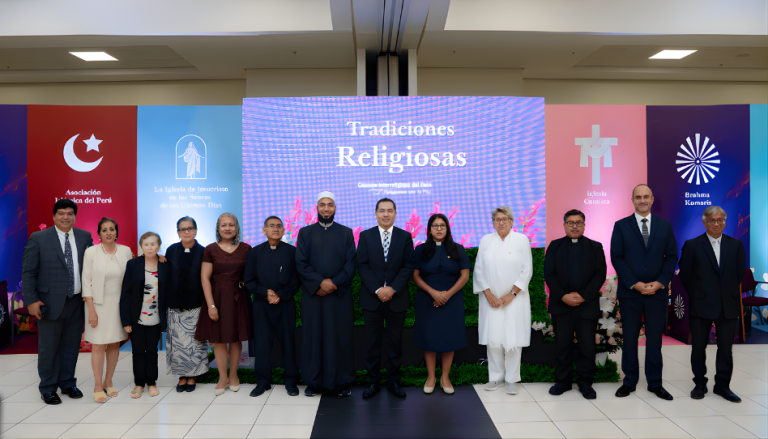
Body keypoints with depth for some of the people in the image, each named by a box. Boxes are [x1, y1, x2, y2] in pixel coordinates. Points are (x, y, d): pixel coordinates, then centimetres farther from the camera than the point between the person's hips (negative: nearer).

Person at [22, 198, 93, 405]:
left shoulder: (85, 237, 5)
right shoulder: (38, 238, -4)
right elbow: (28, 272, -3)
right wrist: (31, 300, -10)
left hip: (77, 302, 3)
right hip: (51, 303, -3)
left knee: (71, 345, 13)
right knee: (48, 347, 8)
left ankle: (67, 383, 30)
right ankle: (48, 388, 24)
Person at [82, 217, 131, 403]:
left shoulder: (126, 251, 1)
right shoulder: (91, 252, -5)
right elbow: (87, 282, -6)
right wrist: (91, 309, -10)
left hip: (118, 304, 3)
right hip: (98, 304, -3)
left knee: (114, 344, 8)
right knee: (99, 346, -1)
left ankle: (108, 382, 23)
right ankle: (98, 386, 11)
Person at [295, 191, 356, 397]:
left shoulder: (346, 232, 8)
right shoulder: (305, 232, 8)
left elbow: (351, 263, 0)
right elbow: (301, 263, -1)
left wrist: (334, 283, -13)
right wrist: (320, 283, -13)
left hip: (340, 294, 0)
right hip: (312, 294, 0)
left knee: (340, 337, 3)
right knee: (313, 337, 4)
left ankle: (342, 382, 13)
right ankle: (314, 381, 15)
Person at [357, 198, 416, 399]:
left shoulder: (405, 237, 4)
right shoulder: (365, 236, 2)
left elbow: (409, 265, -2)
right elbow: (362, 265, -3)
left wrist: (393, 289, -12)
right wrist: (377, 289, -13)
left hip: (397, 298, 1)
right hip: (372, 298, 0)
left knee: (395, 342, 9)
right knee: (372, 343, 7)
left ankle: (393, 381, 22)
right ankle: (373, 381, 19)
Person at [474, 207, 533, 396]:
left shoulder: (522, 240, 2)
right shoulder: (486, 240, 6)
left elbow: (527, 271, -2)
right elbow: (479, 269, 3)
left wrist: (512, 294, -9)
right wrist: (488, 294, -6)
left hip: (514, 299, -1)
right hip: (491, 299, 2)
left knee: (513, 339, 0)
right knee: (492, 339, 4)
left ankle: (511, 379, 12)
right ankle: (496, 377, 17)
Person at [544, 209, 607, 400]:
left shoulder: (595, 247, 9)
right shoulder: (555, 246, 9)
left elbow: (600, 274, 0)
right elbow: (549, 274, 1)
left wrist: (583, 296, -12)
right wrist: (563, 296, -11)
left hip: (587, 304, 0)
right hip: (561, 304, 0)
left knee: (587, 346, 3)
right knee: (563, 345, 5)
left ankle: (585, 383, 16)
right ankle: (562, 381, 16)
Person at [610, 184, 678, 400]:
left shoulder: (665, 226, 8)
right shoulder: (621, 226, 2)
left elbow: (672, 257, 5)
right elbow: (616, 258, -3)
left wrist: (660, 282, -8)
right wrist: (635, 283, -11)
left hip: (657, 292, 1)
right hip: (630, 293, -1)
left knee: (655, 339, 7)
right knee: (629, 338, 6)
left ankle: (655, 383, 20)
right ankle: (629, 382, 18)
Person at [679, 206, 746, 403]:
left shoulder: (736, 245, 5)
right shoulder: (692, 246, -3)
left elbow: (739, 274, 8)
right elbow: (685, 276, 0)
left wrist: (730, 294, 6)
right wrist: (697, 294, 4)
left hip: (728, 306, 2)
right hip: (701, 305, -2)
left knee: (725, 348, 9)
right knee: (698, 347, 7)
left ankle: (722, 385, 23)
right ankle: (700, 384, 21)